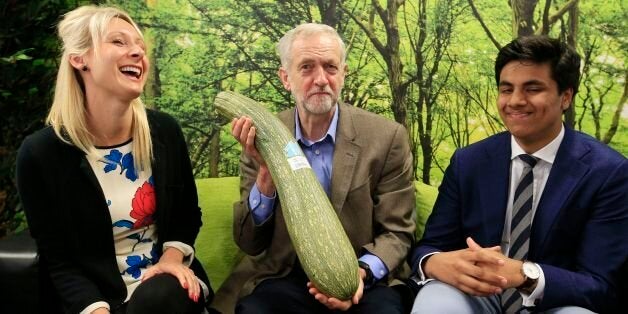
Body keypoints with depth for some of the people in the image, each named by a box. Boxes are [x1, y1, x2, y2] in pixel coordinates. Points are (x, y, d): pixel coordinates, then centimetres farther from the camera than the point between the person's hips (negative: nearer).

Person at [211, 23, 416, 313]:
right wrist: (266, 172, -19)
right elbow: (249, 244, -4)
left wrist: (361, 273, -21)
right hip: (284, 278, 1)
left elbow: (397, 231, -1)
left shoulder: (387, 137, -7)